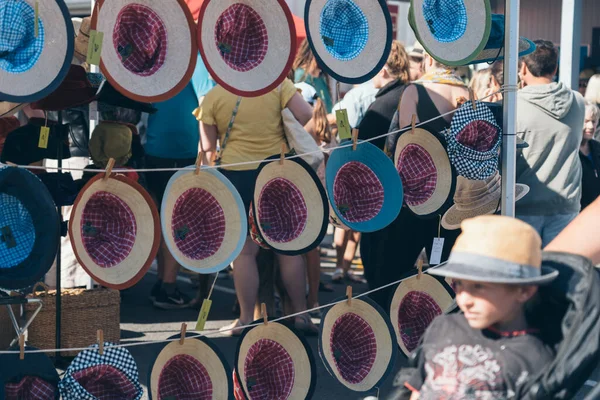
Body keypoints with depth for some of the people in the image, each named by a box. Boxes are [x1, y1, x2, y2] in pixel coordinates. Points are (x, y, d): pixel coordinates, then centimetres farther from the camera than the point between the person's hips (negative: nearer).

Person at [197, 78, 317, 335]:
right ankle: (300, 314, 15)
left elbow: (207, 149, 2)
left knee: (244, 251, 5)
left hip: (236, 175, -1)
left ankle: (246, 319, 6)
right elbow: (306, 115, -11)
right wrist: (286, 138, 7)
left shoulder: (212, 97, -2)